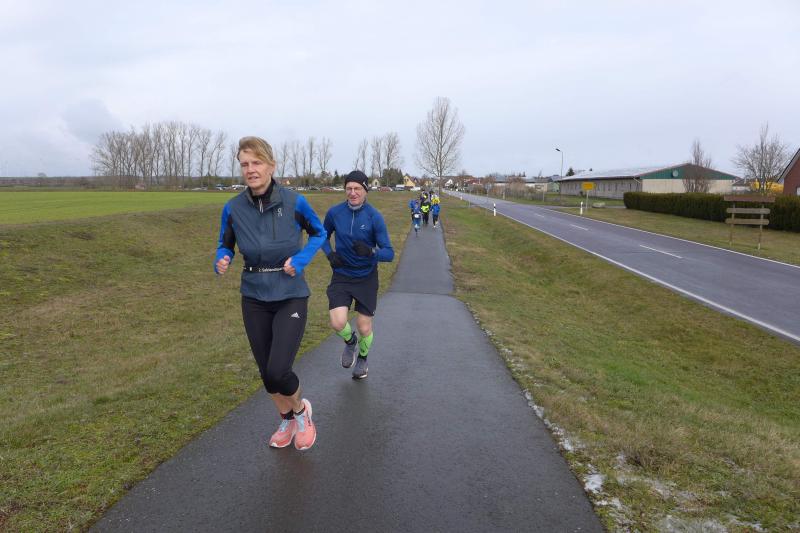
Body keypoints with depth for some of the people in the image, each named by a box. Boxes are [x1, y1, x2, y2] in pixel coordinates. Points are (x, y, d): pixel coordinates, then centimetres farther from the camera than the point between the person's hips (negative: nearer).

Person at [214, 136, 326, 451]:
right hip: (254, 299, 3)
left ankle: (301, 410, 21)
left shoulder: (294, 202, -13)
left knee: (278, 371, -14)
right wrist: (222, 262, -15)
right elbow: (224, 245, 8)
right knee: (266, 373, 11)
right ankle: (287, 421, 39)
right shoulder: (233, 208, -7)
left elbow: (319, 233, 4)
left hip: (290, 297, -3)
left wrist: (301, 260, -13)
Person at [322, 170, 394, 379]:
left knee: (364, 328, 5)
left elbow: (389, 253, -14)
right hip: (341, 276, 1)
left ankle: (362, 358, 40)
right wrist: (330, 254, -6)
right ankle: (350, 342, 23)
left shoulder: (374, 217, -14)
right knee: (338, 323, -16)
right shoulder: (334, 212, -6)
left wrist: (371, 252, -35)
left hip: (366, 278, -1)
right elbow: (324, 236, 14)